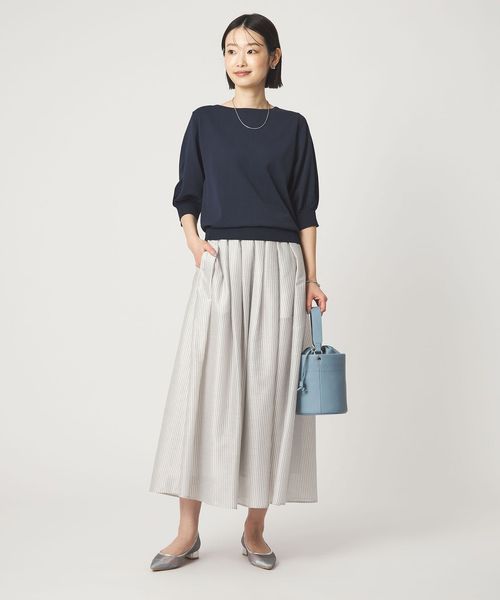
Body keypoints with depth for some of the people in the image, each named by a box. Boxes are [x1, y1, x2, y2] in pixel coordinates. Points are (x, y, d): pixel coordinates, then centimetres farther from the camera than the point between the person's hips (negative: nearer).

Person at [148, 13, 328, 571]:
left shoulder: (292, 126, 10)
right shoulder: (205, 121, 10)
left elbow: (306, 209, 8)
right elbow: (187, 196, 10)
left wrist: (311, 278, 0)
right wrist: (194, 243, -9)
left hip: (278, 267, 1)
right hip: (220, 265, 0)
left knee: (270, 391, 0)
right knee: (202, 387, -5)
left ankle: (255, 529, 13)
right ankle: (187, 533, 4)